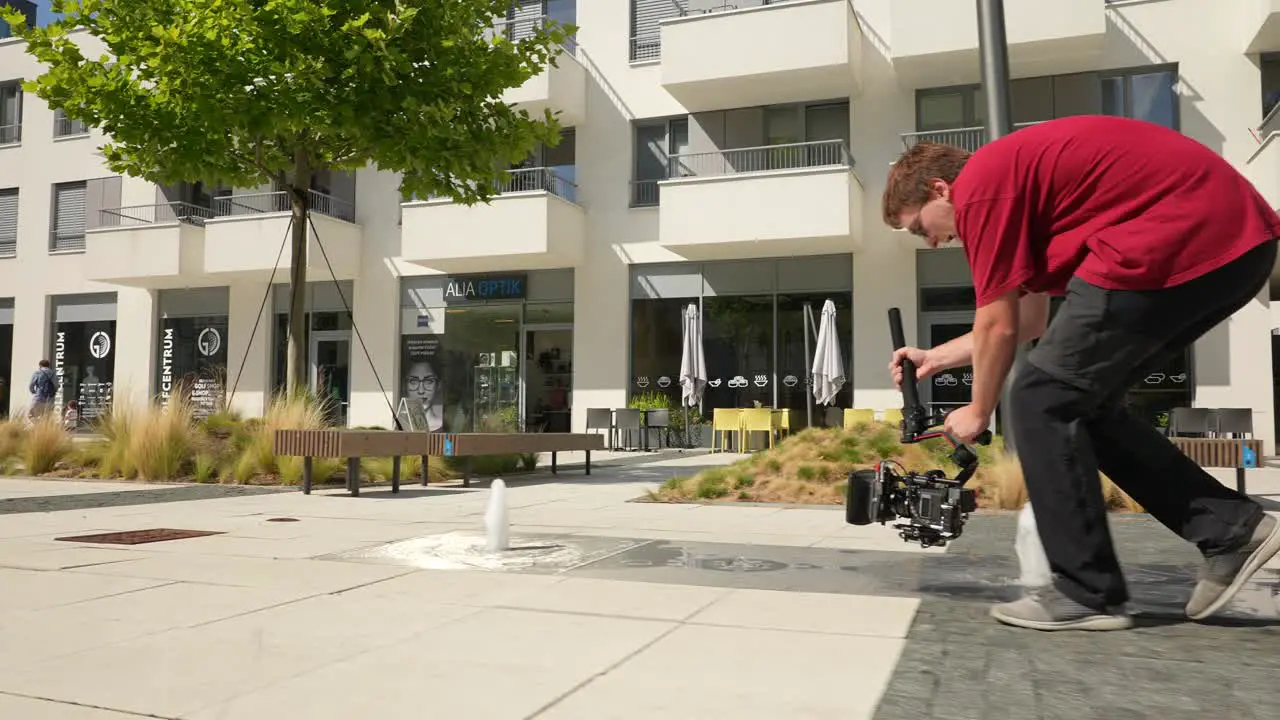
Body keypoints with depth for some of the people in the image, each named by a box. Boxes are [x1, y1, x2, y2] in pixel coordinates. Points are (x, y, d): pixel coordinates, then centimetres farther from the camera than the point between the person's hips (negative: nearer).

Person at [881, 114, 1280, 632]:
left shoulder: (978, 186, -6)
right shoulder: (1014, 171, 24)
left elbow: (998, 326, -4)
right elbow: (1027, 321, 28)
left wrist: (978, 411, 11)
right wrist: (935, 358, 30)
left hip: (1183, 240, -10)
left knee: (1043, 401, -3)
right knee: (1082, 400, 17)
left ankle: (1087, 595, 3)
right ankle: (1231, 530, 17)